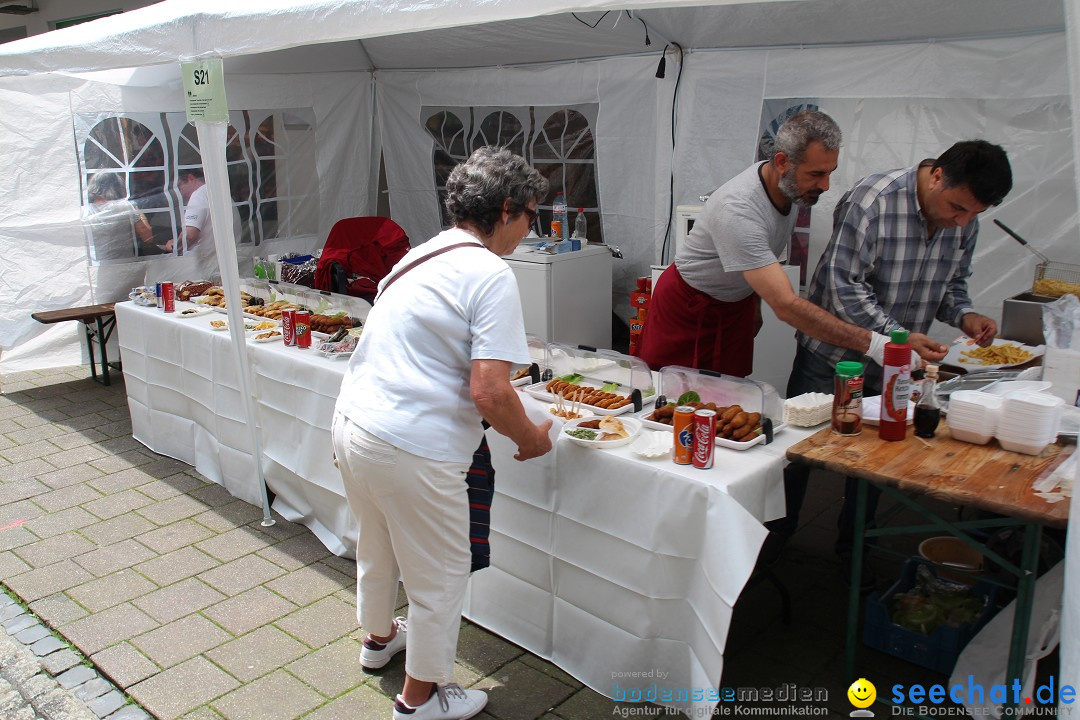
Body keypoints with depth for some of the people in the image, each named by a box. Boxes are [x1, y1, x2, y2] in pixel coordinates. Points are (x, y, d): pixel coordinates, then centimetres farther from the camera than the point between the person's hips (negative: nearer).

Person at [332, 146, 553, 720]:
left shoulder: (420, 256, 13)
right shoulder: (491, 275, -14)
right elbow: (489, 393, -22)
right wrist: (531, 439, -4)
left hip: (351, 425, 9)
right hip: (411, 451, -9)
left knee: (377, 547, 30)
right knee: (440, 576, 12)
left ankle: (379, 638, 54)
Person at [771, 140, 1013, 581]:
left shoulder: (965, 222, -4)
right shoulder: (873, 200, -25)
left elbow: (952, 283, 10)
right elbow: (845, 287, -26)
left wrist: (964, 316, -11)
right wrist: (900, 337, -32)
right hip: (833, 353, -5)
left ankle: (852, 548, 33)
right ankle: (780, 532, 30)